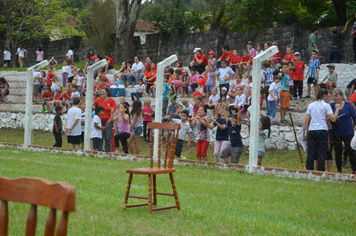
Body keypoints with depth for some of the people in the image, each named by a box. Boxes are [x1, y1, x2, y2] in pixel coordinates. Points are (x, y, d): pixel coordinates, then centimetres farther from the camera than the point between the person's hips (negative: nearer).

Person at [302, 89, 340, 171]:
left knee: (310, 154, 4)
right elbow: (333, 119, -7)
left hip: (311, 131, 3)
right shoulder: (326, 105, -1)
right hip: (322, 131, -3)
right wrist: (337, 109, 5)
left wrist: (303, 132, 12)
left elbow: (306, 120, 7)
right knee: (321, 154, 0)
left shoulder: (311, 105, 10)